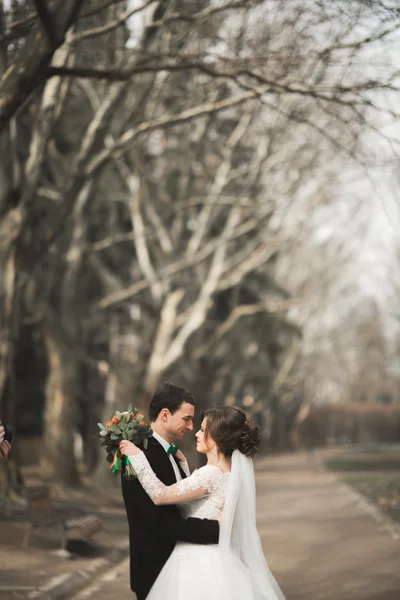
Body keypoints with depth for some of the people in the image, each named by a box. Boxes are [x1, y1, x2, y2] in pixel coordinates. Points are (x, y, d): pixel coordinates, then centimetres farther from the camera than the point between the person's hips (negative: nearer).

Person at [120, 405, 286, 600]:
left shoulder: (211, 474, -21)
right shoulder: (232, 471, 6)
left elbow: (160, 496, -22)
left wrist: (137, 455, -15)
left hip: (197, 564, -9)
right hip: (212, 559, 9)